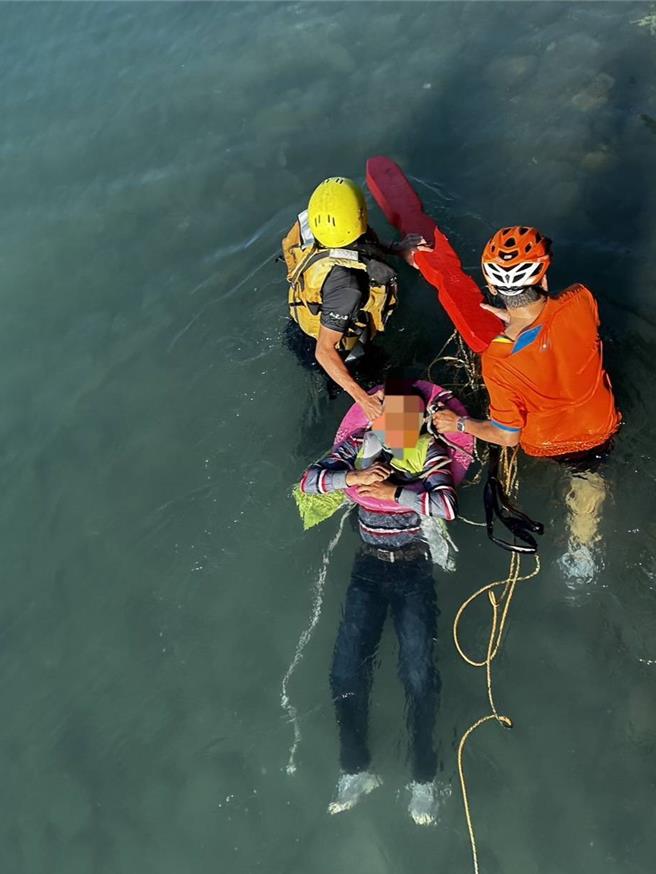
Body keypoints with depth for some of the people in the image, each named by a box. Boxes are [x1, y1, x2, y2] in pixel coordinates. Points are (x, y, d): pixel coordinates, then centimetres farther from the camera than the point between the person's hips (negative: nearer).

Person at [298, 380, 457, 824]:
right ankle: (356, 769, 12)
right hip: (370, 566, 3)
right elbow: (310, 480, -3)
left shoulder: (430, 451, -4)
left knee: (419, 671, -10)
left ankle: (424, 777, 8)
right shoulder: (359, 444, 5)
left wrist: (392, 491, -20)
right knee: (347, 668, -5)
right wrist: (354, 477, -19)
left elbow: (447, 505, -19)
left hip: (415, 569, -3)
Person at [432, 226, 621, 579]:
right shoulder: (579, 302, -32)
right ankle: (582, 550, 50)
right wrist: (516, 319, -4)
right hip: (599, 430, 1)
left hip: (544, 444, -1)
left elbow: (507, 437, -21)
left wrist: (460, 424, -7)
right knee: (587, 473, 36)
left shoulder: (498, 360, -36)